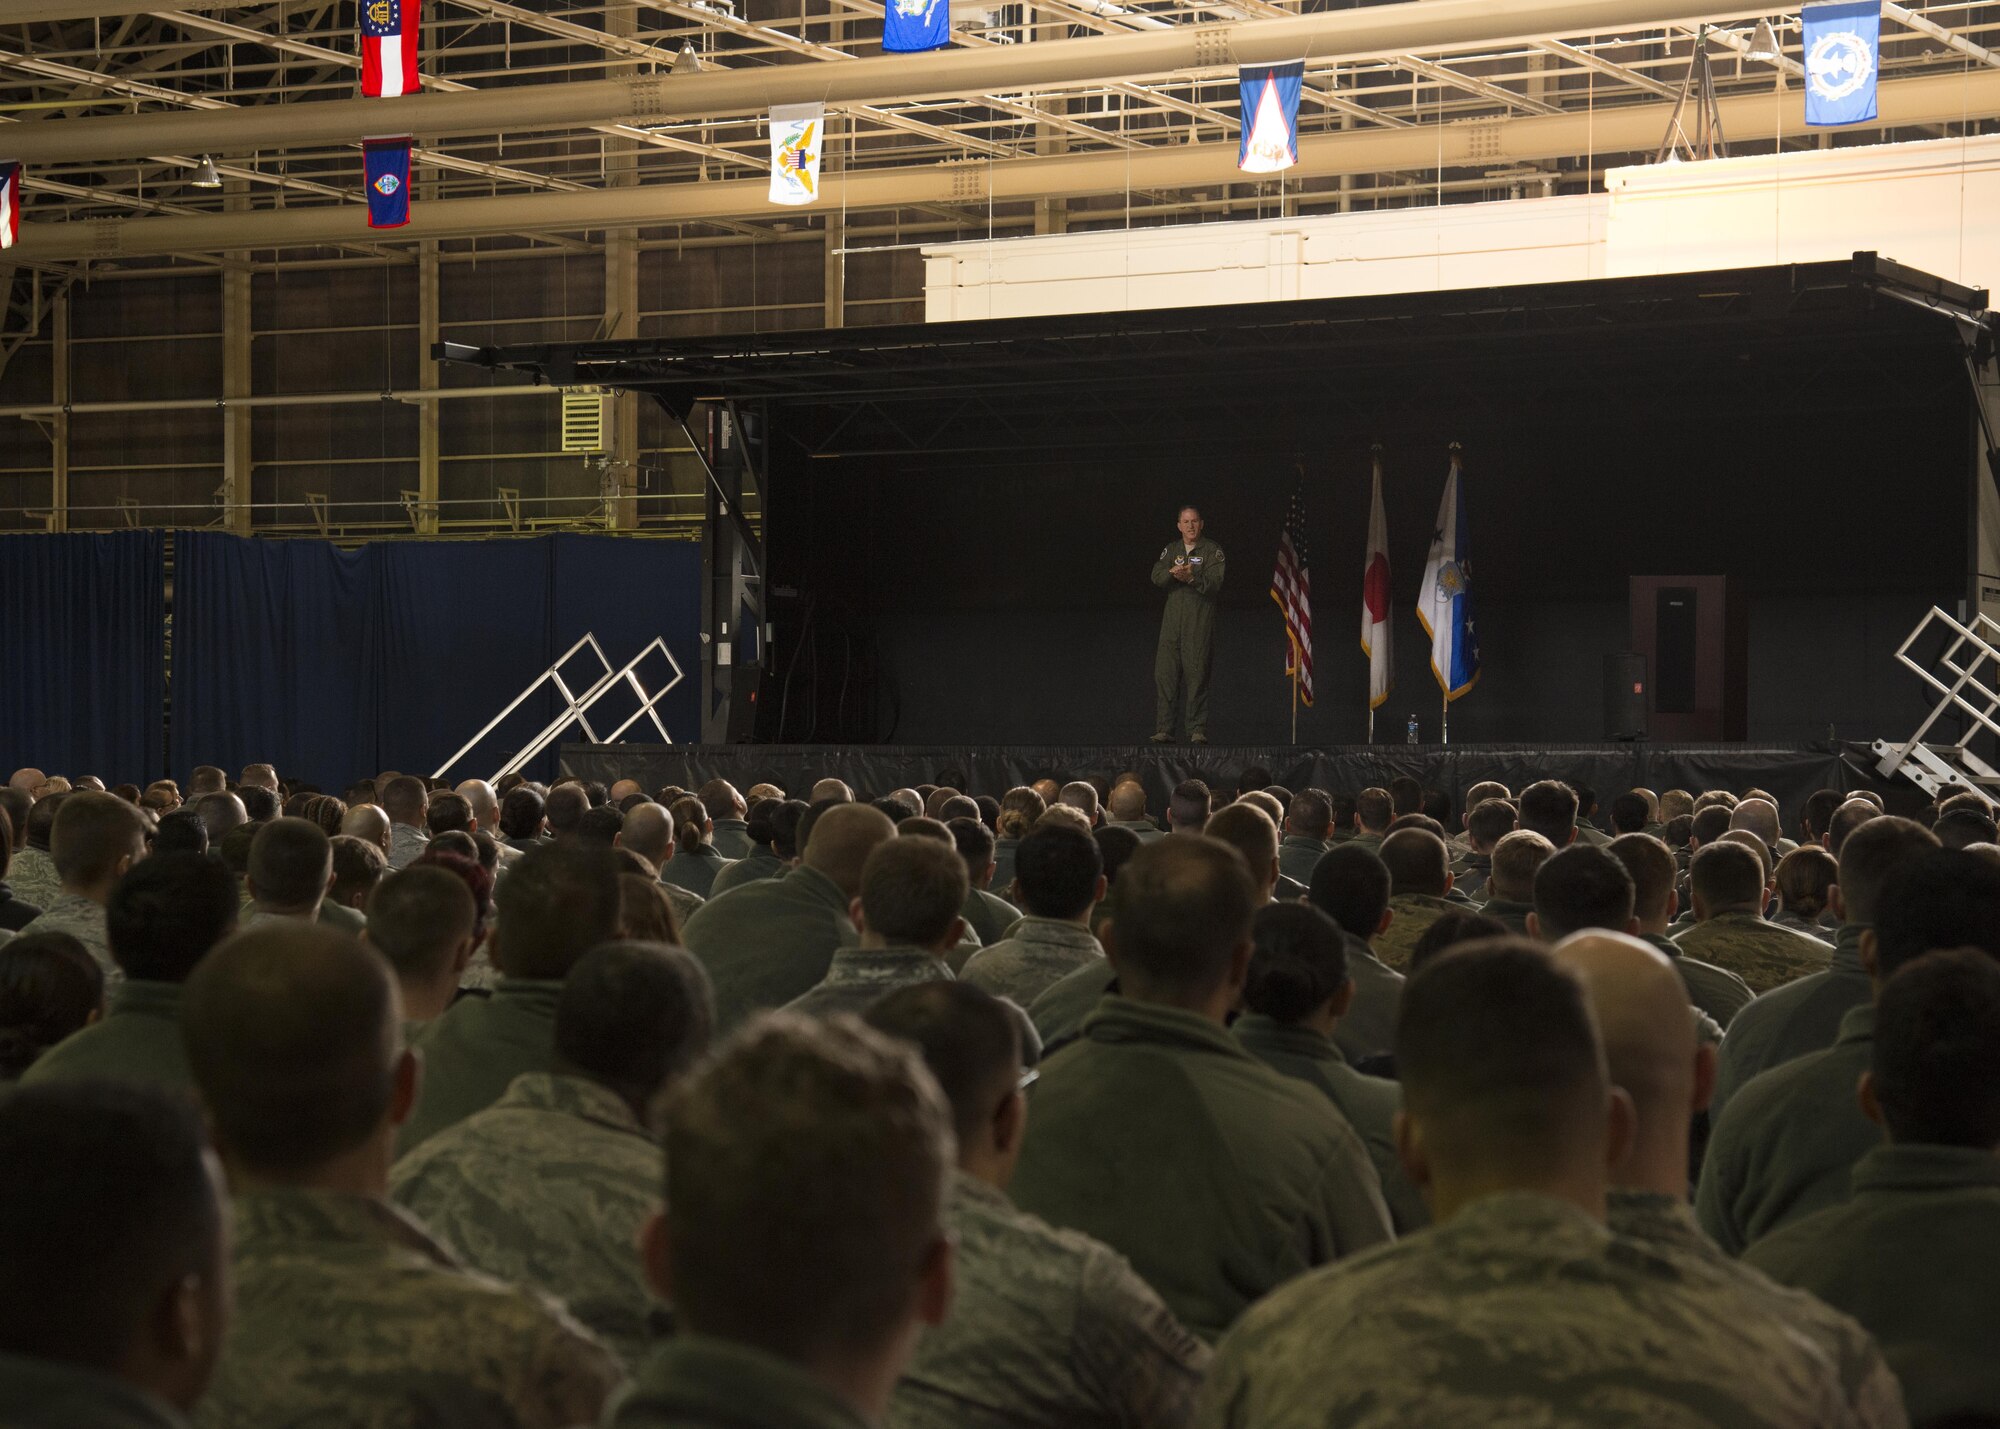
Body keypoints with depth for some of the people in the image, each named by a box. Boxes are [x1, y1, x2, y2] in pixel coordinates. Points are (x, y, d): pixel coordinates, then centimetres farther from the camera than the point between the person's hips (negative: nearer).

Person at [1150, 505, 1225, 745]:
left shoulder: (1212, 550, 4)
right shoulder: (1171, 549, 17)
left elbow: (1215, 583, -7)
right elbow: (1156, 577, 3)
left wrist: (1192, 578, -23)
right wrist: (1173, 573, -17)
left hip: (1200, 619, -4)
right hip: (1173, 618, 4)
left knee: (1196, 673, -9)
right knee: (1165, 673, -3)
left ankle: (1197, 729, -7)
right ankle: (1164, 728, -1)